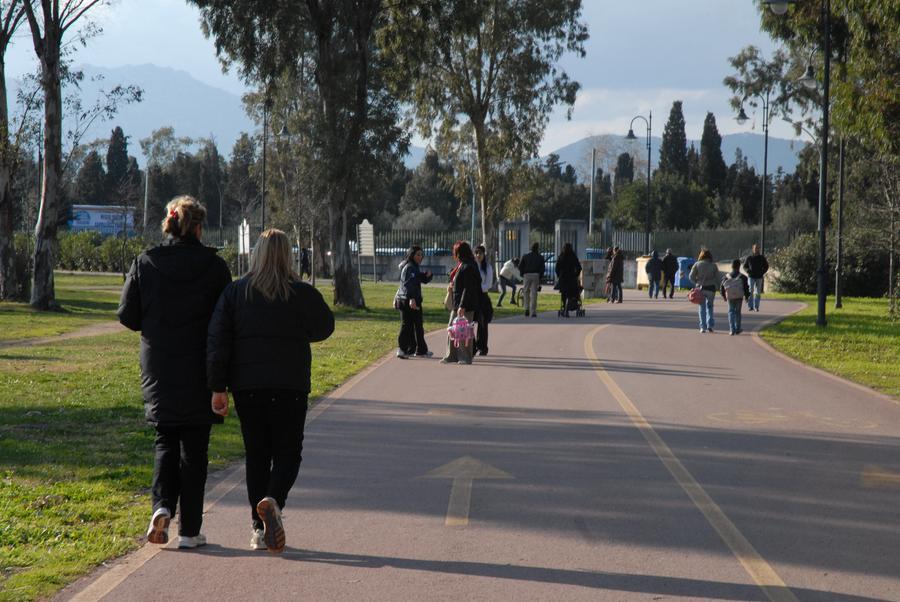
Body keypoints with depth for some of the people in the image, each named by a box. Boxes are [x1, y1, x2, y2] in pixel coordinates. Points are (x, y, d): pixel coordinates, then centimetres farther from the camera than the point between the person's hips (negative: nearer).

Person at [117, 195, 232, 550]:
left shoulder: (144, 264, -2)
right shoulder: (213, 266, -6)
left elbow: (127, 316, -2)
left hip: (158, 368, 2)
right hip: (200, 371, -2)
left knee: (166, 441, 16)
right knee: (194, 447, 6)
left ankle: (162, 506, -7)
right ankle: (189, 530, 7)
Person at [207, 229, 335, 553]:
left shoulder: (235, 292, 2)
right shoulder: (304, 294, -3)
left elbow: (217, 341, -2)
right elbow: (324, 328, 13)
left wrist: (218, 387, -1)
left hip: (247, 386, 2)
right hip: (290, 387, -2)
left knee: (256, 454, 12)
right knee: (287, 452, 6)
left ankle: (259, 529, 11)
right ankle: (273, 500, -23)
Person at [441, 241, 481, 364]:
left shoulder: (468, 267, -17)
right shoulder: (460, 265, 12)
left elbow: (468, 288, -21)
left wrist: (462, 306, -23)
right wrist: (452, 285, 8)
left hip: (466, 305, -10)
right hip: (457, 303, 10)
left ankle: (465, 358, 6)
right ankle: (451, 356, 20)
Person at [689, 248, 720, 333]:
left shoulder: (697, 265, -1)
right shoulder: (713, 266, 0)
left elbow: (691, 277, -3)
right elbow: (718, 278, 0)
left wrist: (697, 283, 10)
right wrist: (718, 287, 10)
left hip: (700, 288, 0)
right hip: (711, 288, 0)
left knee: (702, 308, 7)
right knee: (709, 307, 13)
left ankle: (703, 327, 3)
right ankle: (710, 325, 5)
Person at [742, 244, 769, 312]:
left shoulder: (762, 257, 3)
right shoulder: (749, 257, 2)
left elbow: (766, 266, 11)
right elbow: (745, 266, 11)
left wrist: (762, 272, -6)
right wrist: (748, 271, -9)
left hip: (759, 277, 1)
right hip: (751, 277, -1)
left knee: (758, 293, 2)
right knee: (750, 292, -10)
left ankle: (756, 307, 7)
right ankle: (750, 306, -6)